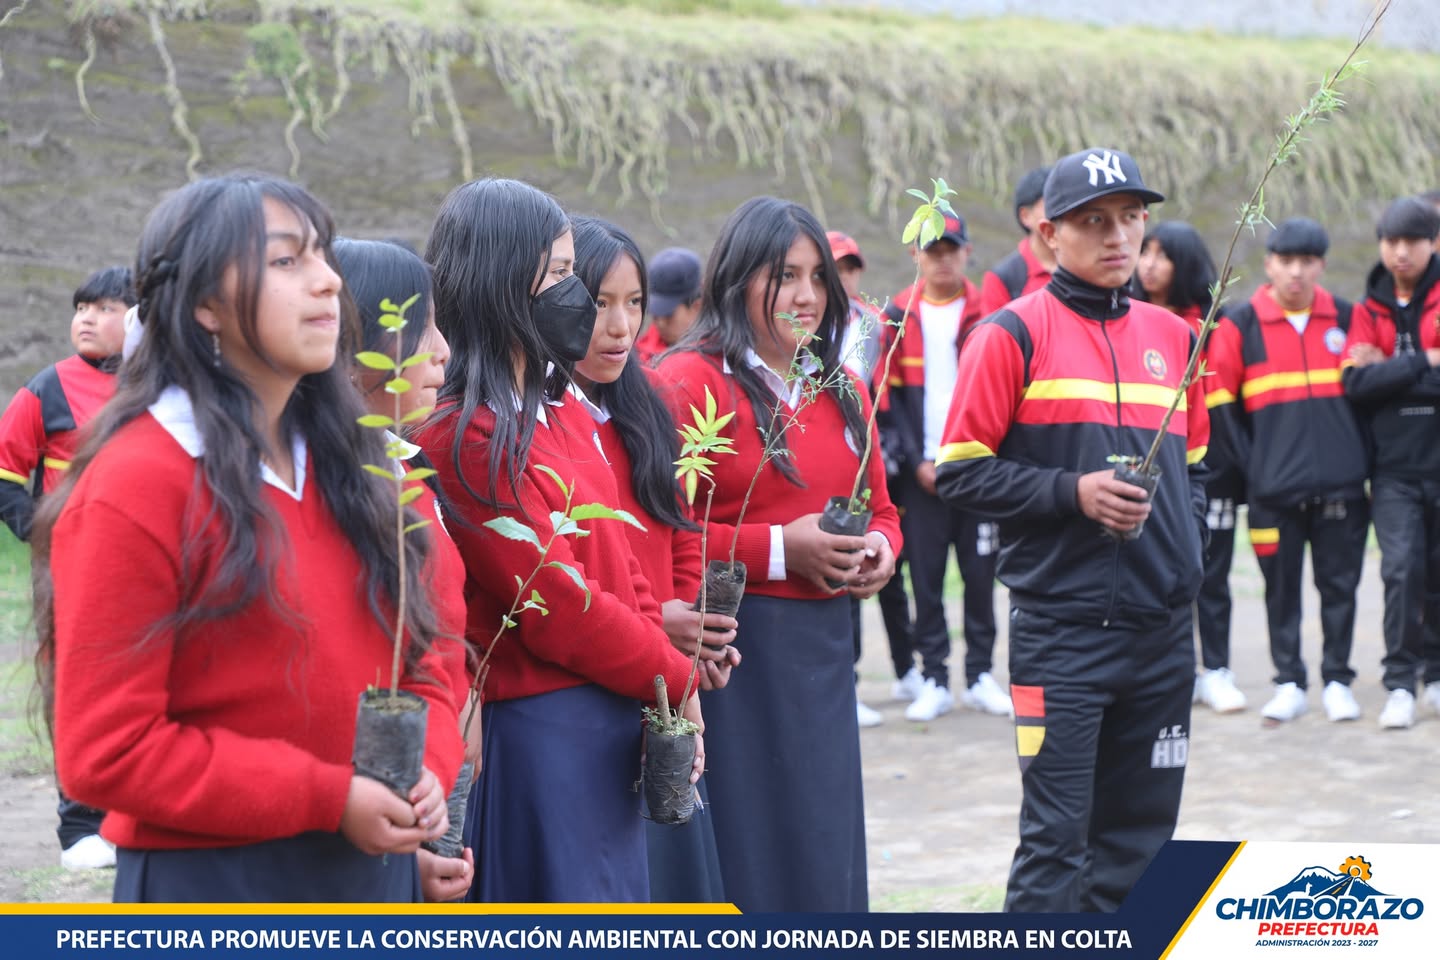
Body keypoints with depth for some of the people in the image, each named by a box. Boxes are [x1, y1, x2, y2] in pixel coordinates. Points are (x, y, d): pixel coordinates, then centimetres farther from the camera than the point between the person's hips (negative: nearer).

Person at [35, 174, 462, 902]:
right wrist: (326, 798, -19)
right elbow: (104, 753, -17)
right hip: (211, 877, -6)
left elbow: (412, 652, 14)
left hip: (372, 862, 7)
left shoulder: (342, 461, 8)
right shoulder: (134, 486, -15)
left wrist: (429, 770, -8)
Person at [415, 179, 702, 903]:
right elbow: (558, 607, -18)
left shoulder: (563, 415, 12)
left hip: (615, 727, 9)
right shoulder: (464, 436, -17)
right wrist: (675, 678, -5)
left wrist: (669, 699, 1)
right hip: (535, 732, -9)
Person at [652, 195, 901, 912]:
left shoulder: (841, 390, 15)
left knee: (824, 848, 10)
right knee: (745, 851, -3)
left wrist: (879, 548, 0)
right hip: (730, 645, -7)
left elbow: (880, 508, 24)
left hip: (824, 644, 7)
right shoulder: (686, 383, -8)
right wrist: (779, 550, -17)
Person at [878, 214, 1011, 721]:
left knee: (980, 572, 2)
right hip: (920, 471, 0)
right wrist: (915, 461, -5)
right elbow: (888, 396, 4)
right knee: (925, 575, 1)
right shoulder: (897, 317, 5)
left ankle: (981, 675, 12)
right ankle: (933, 679, 8)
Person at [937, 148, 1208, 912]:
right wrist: (1072, 492, -17)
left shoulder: (1174, 336, 12)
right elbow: (960, 471, -6)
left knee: (1139, 835, 11)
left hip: (1162, 625, 6)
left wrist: (1184, 546, 6)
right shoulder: (1014, 334, -4)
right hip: (1061, 627, -5)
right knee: (1055, 835, -5)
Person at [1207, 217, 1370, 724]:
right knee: (1281, 586, 5)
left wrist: (1360, 452, 6)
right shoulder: (1239, 325, 0)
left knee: (1339, 583, 5)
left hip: (1341, 485, 1)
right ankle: (1289, 682, 14)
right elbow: (1219, 399, 2)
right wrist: (1252, 459, 0)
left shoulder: (1347, 317, 6)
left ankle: (1337, 679, 15)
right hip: (1274, 487, -1)